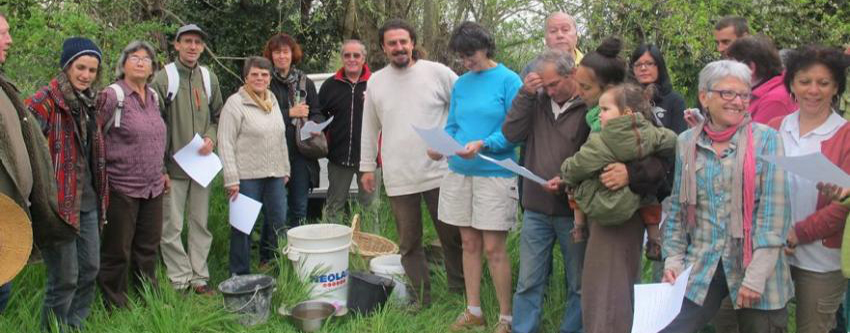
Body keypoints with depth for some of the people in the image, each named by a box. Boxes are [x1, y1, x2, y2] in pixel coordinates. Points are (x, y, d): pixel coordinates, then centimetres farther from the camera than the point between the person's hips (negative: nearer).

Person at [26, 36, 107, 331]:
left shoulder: (89, 102, 12)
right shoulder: (45, 101, -12)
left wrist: (101, 194, 20)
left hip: (88, 200, 8)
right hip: (60, 201, -8)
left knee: (90, 268, 13)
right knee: (65, 278, -1)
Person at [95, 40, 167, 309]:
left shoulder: (153, 96, 11)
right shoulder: (111, 96, -10)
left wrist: (162, 171, 22)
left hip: (153, 187, 7)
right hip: (122, 188, -7)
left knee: (148, 247, 17)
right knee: (117, 251, 5)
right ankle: (115, 305, 19)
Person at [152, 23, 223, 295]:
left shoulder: (209, 78, 9)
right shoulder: (163, 78, -6)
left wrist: (211, 138, -4)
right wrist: (160, 168, -11)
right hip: (173, 165, -4)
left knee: (201, 224, 11)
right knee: (172, 227, 1)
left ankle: (199, 277, 20)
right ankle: (180, 280, 11)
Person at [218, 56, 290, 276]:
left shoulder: (273, 102, 14)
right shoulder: (235, 103, -8)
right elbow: (225, 143, -12)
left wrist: (285, 169, 17)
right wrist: (231, 179, -17)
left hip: (274, 175, 7)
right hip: (247, 176, -7)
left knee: (279, 222, 12)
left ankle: (271, 262, 31)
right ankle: (240, 274, 12)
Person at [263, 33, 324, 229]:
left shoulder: (305, 83, 14)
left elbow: (317, 113, 13)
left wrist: (314, 126, -8)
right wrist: (290, 113, -11)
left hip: (301, 153, 4)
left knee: (299, 208, 10)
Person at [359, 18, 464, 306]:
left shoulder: (437, 72, -3)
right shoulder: (375, 82, 8)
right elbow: (369, 128, 15)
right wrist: (367, 166, 16)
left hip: (439, 172, -2)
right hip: (398, 178, 3)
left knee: (452, 236, 7)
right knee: (409, 242, 11)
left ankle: (459, 291, 23)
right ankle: (421, 300, 24)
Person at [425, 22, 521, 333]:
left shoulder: (509, 80, -6)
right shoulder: (460, 84, 11)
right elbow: (452, 127, 13)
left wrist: (483, 145, -24)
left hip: (495, 174, -5)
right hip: (459, 172, 6)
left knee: (493, 248, -3)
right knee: (469, 243, 11)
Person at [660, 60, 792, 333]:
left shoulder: (766, 140, -3)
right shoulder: (686, 143, 5)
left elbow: (775, 211, -8)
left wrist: (756, 276, -14)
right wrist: (673, 260, 1)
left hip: (757, 271, -2)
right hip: (700, 268, 2)